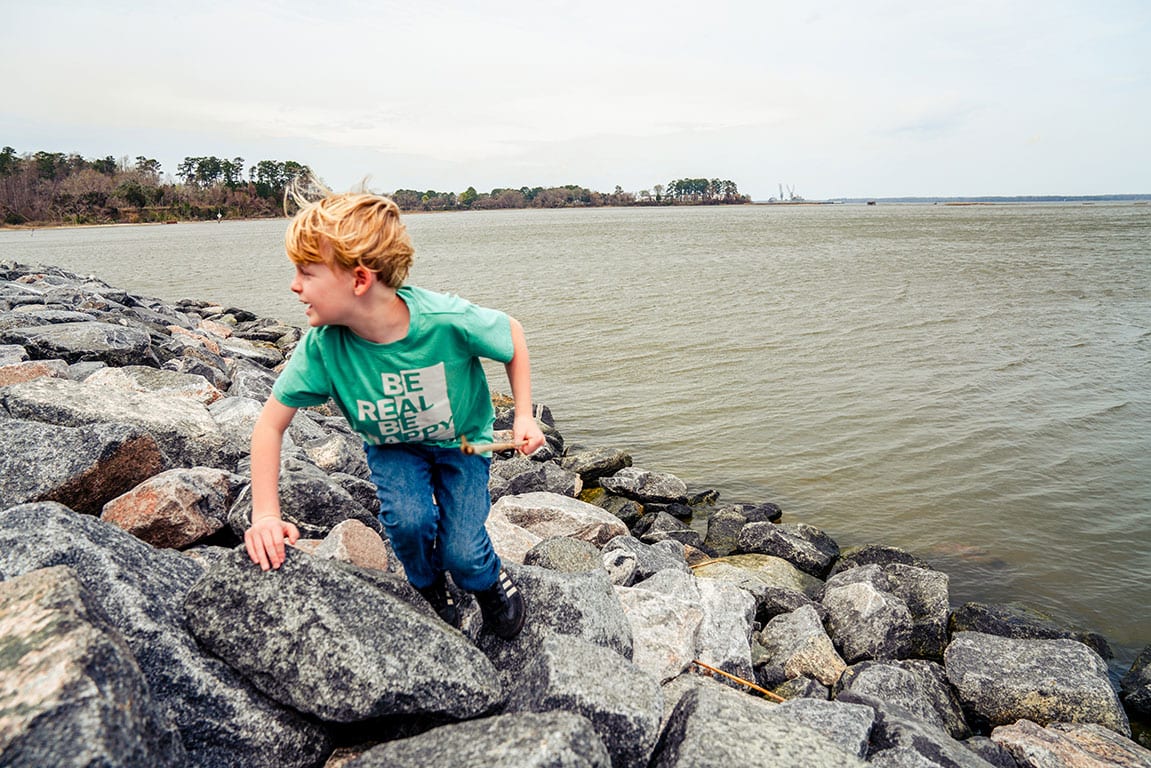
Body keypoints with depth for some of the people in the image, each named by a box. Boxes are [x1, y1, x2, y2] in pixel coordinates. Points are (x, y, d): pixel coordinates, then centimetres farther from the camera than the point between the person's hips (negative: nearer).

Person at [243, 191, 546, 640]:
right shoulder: (323, 345, -26)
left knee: (463, 555, -12)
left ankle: (491, 583, 27)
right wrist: (265, 515, -22)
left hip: (462, 440, -2)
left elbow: (513, 334, -12)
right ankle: (430, 591, 11)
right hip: (392, 447, 2)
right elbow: (270, 423, -14)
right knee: (409, 519, -25)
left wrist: (524, 417, -15)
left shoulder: (446, 320, -34)